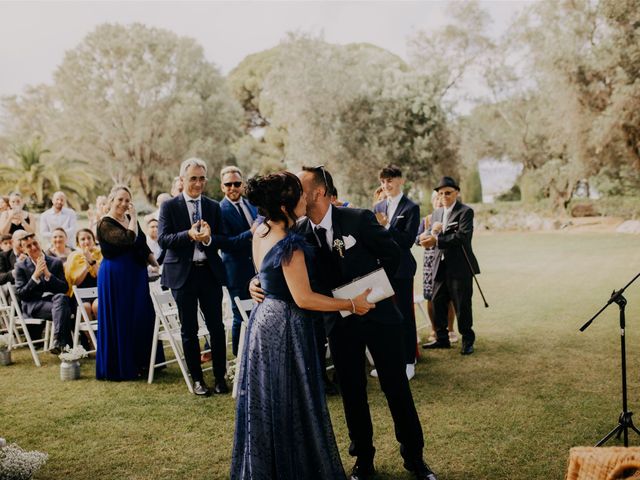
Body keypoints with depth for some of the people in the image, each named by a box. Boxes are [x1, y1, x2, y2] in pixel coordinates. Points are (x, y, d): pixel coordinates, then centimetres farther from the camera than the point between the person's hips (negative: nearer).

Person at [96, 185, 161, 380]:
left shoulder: (130, 220, 12)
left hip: (136, 275, 7)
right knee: (119, 321, 1)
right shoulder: (105, 224, -10)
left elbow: (143, 247, 17)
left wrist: (158, 266, 9)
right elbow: (128, 239, -25)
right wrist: (133, 218, -13)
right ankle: (120, 368, 12)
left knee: (142, 318, 9)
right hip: (116, 276, -7)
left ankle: (140, 363, 20)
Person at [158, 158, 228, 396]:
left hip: (210, 272, 2)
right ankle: (197, 379, 20)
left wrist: (208, 238, -19)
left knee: (216, 327, 4)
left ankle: (220, 377, 18)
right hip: (183, 273, -2)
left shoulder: (214, 207, 7)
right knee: (189, 330, 8)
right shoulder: (169, 206, -1)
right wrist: (189, 235, -25)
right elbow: (163, 239, -9)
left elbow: (221, 240, 4)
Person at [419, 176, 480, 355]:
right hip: (441, 266, 7)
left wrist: (437, 240, -23)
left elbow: (463, 236, -21)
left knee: (462, 305, 0)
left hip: (460, 266, -7)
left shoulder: (465, 211, -7)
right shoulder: (437, 213, 15)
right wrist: (432, 232, -14)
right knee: (438, 303, 10)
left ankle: (467, 340, 14)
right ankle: (442, 339, 23)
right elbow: (433, 238, 10)